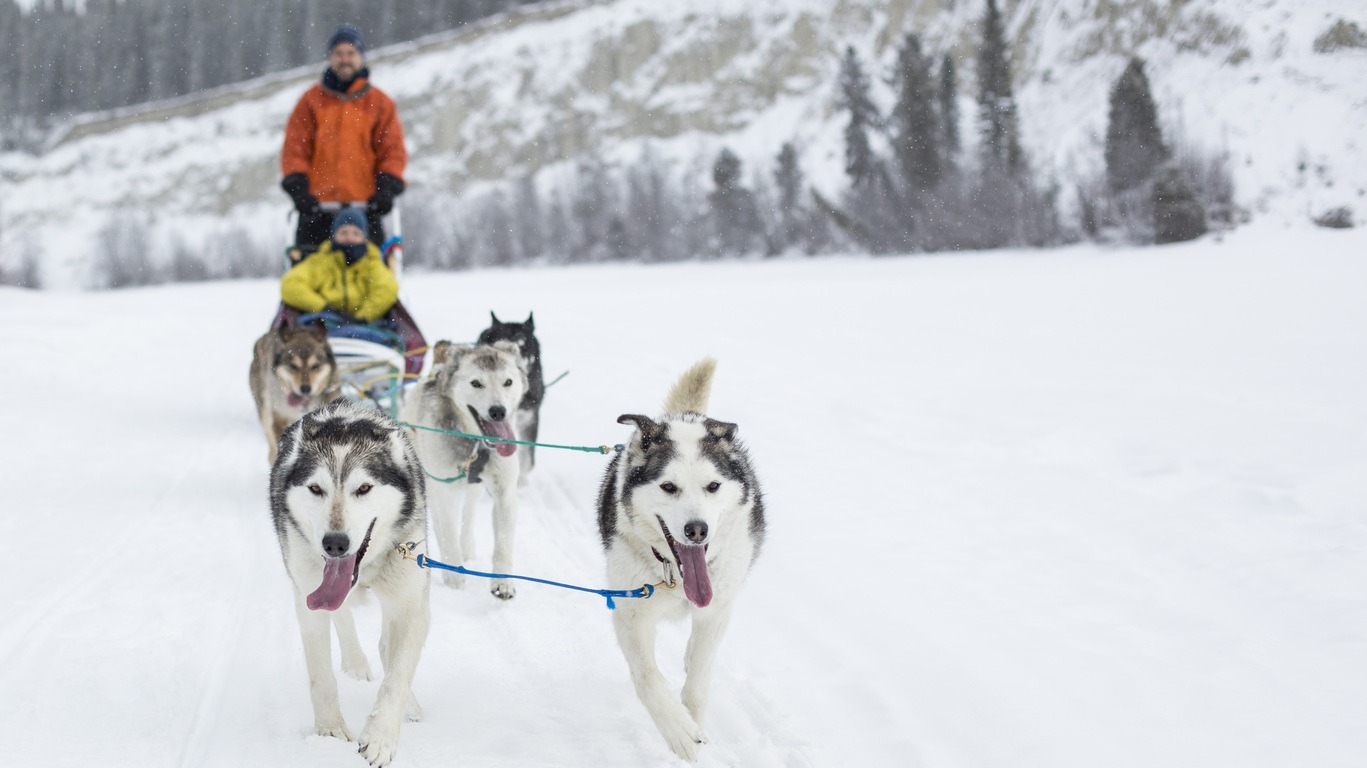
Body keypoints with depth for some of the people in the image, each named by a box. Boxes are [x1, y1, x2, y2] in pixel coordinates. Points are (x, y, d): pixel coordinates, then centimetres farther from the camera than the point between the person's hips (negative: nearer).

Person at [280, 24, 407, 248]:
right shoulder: (311, 101, 11)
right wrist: (297, 187, -8)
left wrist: (387, 188, -10)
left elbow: (393, 151, 6)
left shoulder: (381, 103, 10)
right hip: (317, 207, 1)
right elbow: (294, 148, 6)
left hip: (364, 206, 0)